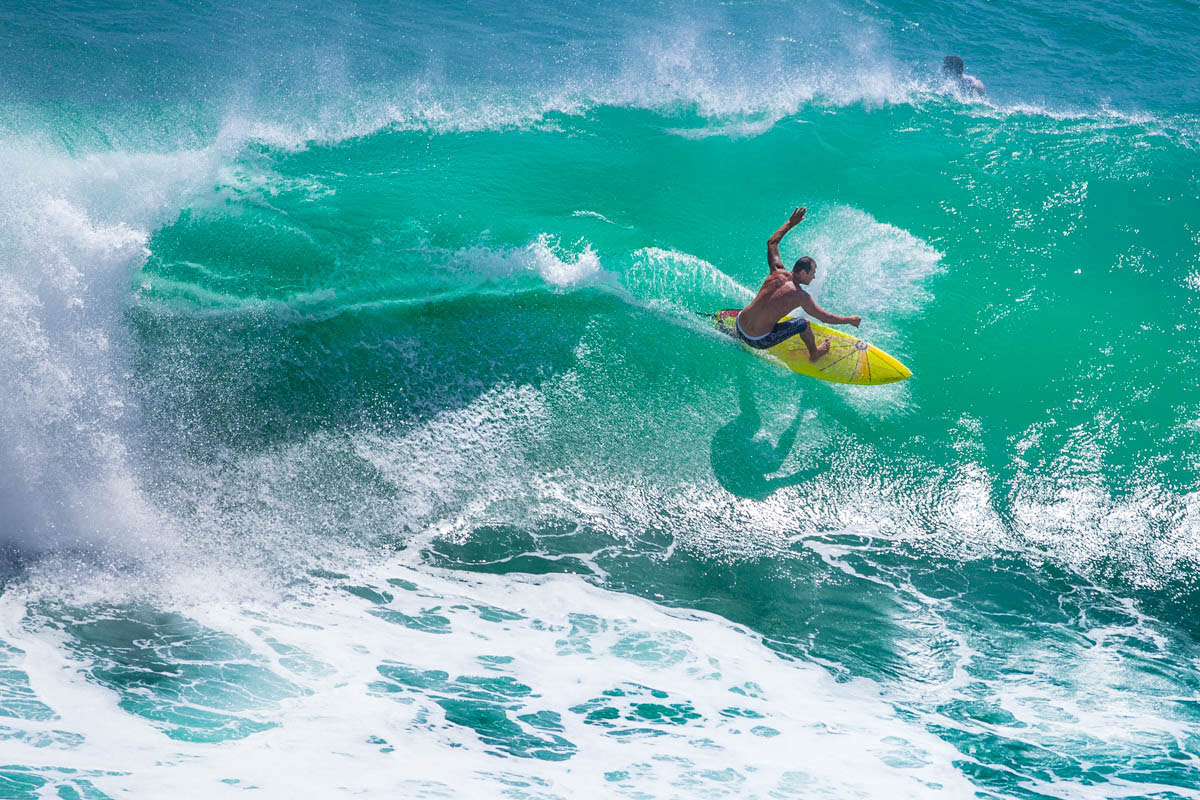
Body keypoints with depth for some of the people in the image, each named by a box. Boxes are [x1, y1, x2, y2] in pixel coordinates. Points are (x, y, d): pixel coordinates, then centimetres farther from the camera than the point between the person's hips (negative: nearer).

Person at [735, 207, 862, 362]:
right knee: (804, 323, 10)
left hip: (739, 327, 6)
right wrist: (850, 320, 9)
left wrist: (790, 223, 23)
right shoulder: (801, 296, -15)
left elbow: (772, 242, 15)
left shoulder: (778, 272, -1)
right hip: (759, 342, -6)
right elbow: (826, 317, -4)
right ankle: (814, 354, 34)